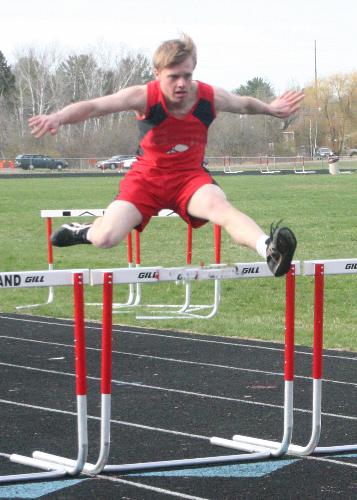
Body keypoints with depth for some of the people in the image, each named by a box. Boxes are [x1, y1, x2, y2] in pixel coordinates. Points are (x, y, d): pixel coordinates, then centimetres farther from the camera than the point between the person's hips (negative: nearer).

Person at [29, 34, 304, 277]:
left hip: (191, 175, 0)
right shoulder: (144, 97, -21)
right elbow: (94, 106, -33)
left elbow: (244, 104, 12)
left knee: (219, 205, -34)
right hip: (147, 176, 0)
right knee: (105, 238, -13)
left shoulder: (210, 97, -13)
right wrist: (58, 117, -50)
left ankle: (269, 249, -58)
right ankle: (86, 231, 25)